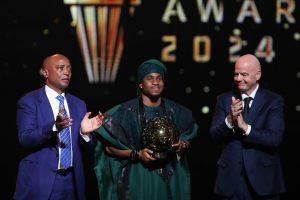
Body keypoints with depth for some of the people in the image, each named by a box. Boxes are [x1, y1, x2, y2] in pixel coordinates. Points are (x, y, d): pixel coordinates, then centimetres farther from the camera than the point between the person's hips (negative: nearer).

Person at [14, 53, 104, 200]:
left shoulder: (79, 104, 11)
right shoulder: (29, 101, -3)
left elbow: (88, 148, 8)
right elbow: (25, 139, -15)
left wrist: (85, 132, -14)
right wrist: (53, 127, -29)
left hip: (72, 181, 4)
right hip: (40, 181, -4)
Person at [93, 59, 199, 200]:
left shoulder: (176, 111, 2)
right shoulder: (126, 111, -8)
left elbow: (187, 140, 14)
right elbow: (109, 148, -4)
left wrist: (181, 145, -8)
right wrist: (136, 154, -16)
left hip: (169, 177, 3)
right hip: (138, 177, -3)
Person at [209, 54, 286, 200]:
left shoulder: (274, 101, -3)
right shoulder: (224, 100, 5)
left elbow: (274, 139, -14)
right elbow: (214, 136, -4)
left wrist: (245, 127, -26)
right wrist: (229, 120, -22)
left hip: (263, 178, -2)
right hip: (231, 178, 2)